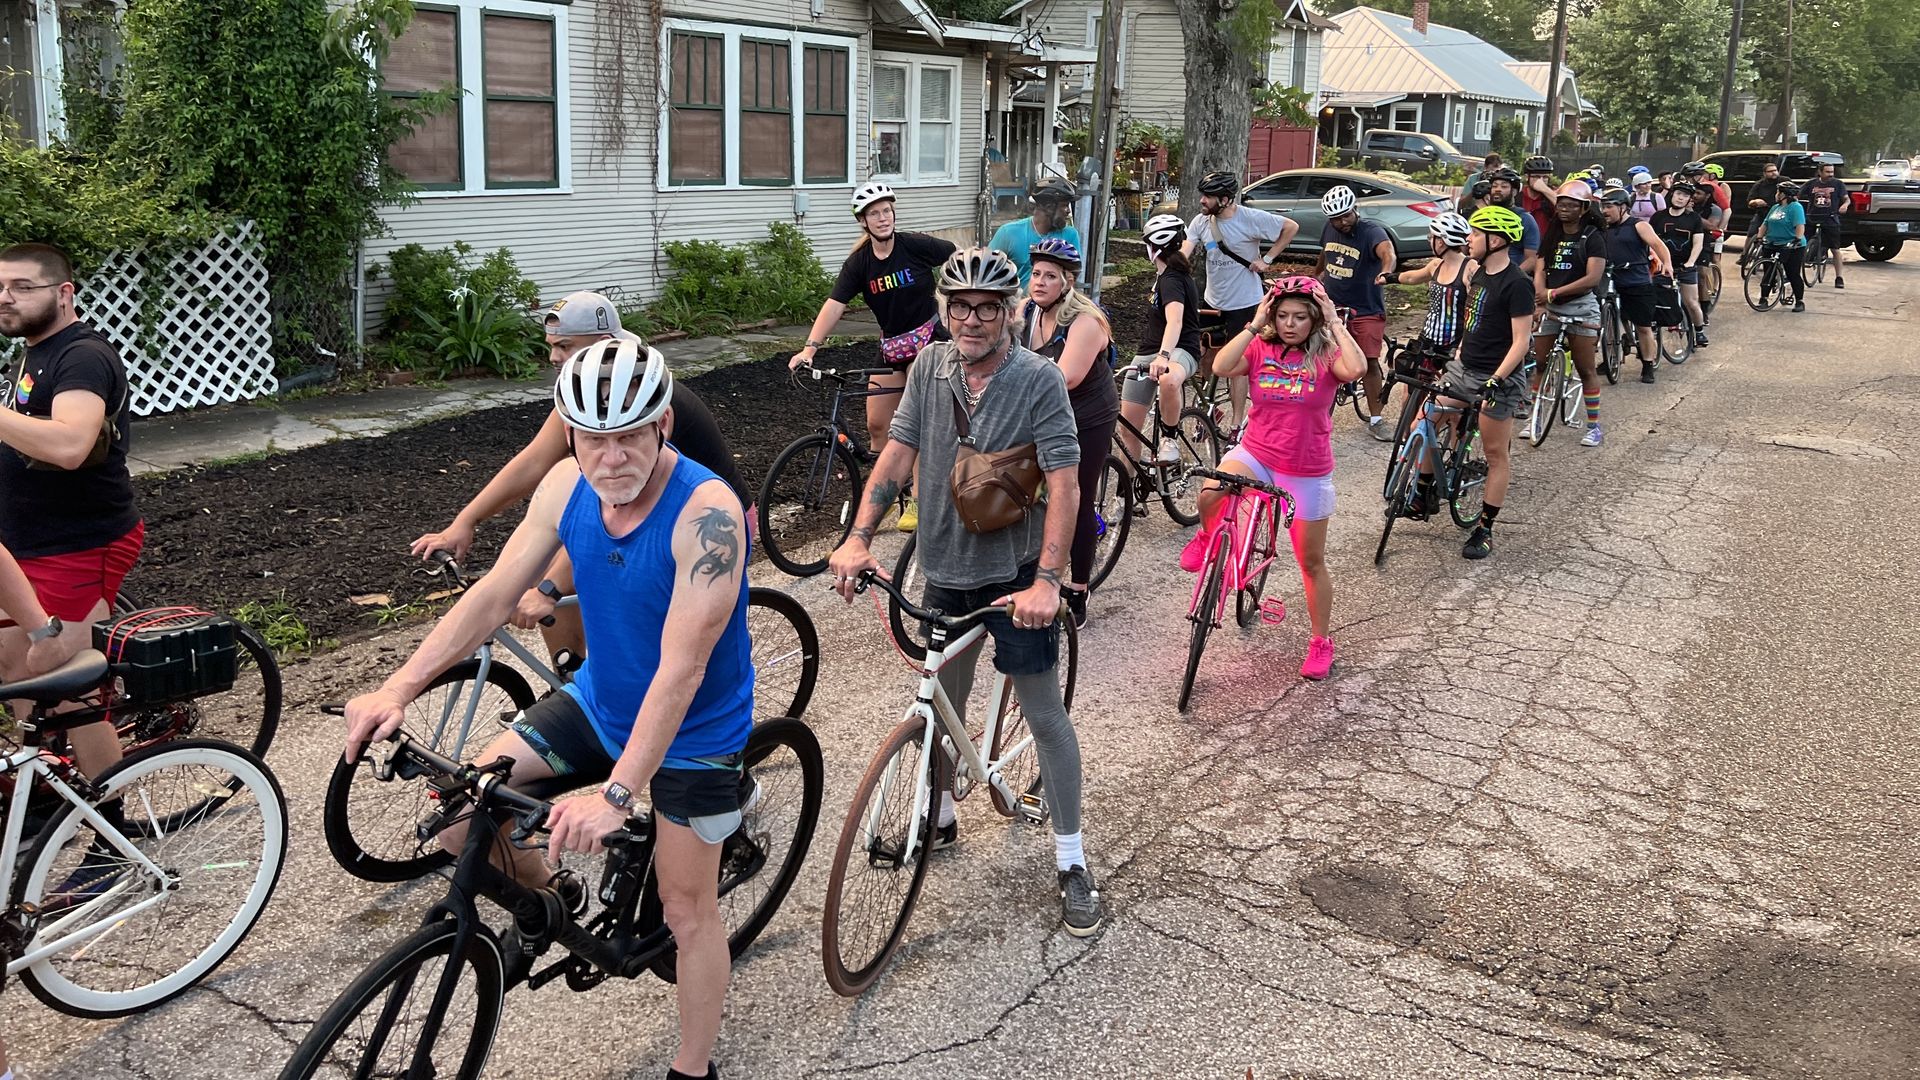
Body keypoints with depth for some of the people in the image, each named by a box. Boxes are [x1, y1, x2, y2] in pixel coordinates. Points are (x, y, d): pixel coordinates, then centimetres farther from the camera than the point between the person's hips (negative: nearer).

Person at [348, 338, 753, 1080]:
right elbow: (494, 594, -8)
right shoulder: (568, 486, -13)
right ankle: (548, 901, 25)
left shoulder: (706, 511, -31)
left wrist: (615, 795, -41)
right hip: (599, 703, 5)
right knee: (461, 813, -6)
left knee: (687, 910, 4)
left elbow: (681, 667, -35)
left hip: (691, 732, -5)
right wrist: (398, 688, -18)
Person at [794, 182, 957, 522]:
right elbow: (834, 305, -16)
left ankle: (917, 500, 2)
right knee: (877, 424, 3)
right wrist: (810, 347, -28)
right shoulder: (859, 263, -6)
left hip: (927, 339, -4)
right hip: (890, 346, 4)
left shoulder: (916, 246, -14)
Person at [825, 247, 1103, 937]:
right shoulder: (930, 368, 0)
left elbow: (1063, 483, -20)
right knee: (943, 706, 19)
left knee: (1044, 713, 1)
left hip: (1015, 574, -4)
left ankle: (1071, 863, 12)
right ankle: (939, 819, 41)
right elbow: (898, 454, 0)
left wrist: (1047, 581, -29)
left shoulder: (1039, 381, -15)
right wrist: (858, 538, -12)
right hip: (945, 571, 5)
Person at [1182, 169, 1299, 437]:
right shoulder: (1201, 221, -3)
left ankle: (1236, 424, 8)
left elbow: (1291, 227, -7)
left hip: (1243, 302, -5)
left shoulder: (1251, 218, -16)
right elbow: (1184, 253, -12)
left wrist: (1267, 259, -11)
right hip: (1213, 301, 5)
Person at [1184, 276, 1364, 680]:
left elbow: (1356, 369, -32)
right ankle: (1207, 537, 4)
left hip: (1307, 474, -1)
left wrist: (1336, 324, -21)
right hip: (1256, 455, 1)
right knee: (1210, 492, -32)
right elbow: (1221, 366, -21)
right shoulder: (1261, 349, -4)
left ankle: (1322, 641, 28)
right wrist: (1255, 325, -18)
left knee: (1311, 561, 10)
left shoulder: (1326, 355, -9)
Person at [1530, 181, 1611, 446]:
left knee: (1586, 368, -2)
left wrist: (1554, 293, -19)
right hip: (1549, 307, 5)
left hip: (1581, 307, -5)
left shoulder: (1593, 238, -6)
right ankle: (1536, 417, 17)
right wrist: (1540, 298, -18)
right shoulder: (1551, 236, 10)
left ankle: (1594, 426, 3)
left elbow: (1593, 278, -16)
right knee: (1540, 363, 6)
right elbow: (1540, 270, 1)